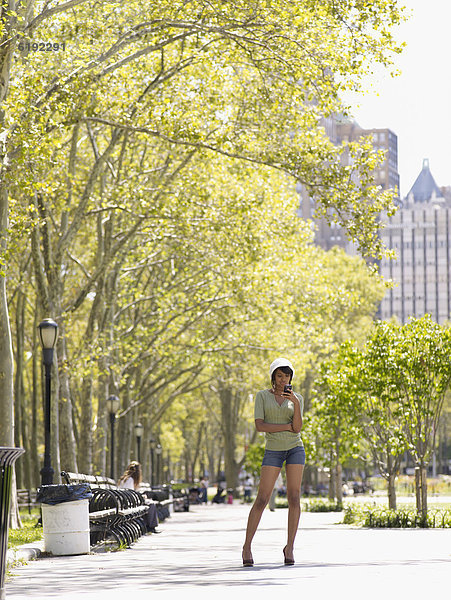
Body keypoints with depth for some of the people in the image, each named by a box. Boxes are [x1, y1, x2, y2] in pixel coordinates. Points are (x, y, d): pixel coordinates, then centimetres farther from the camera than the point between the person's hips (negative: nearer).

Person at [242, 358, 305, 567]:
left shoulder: (297, 398, 5)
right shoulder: (262, 396, 2)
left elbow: (297, 428, -8)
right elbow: (259, 425, -8)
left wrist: (295, 403, -22)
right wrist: (287, 426, -10)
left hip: (295, 448, 1)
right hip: (273, 450, -1)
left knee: (294, 498, -6)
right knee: (262, 499, -7)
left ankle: (289, 547, 0)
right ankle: (247, 546, 0)